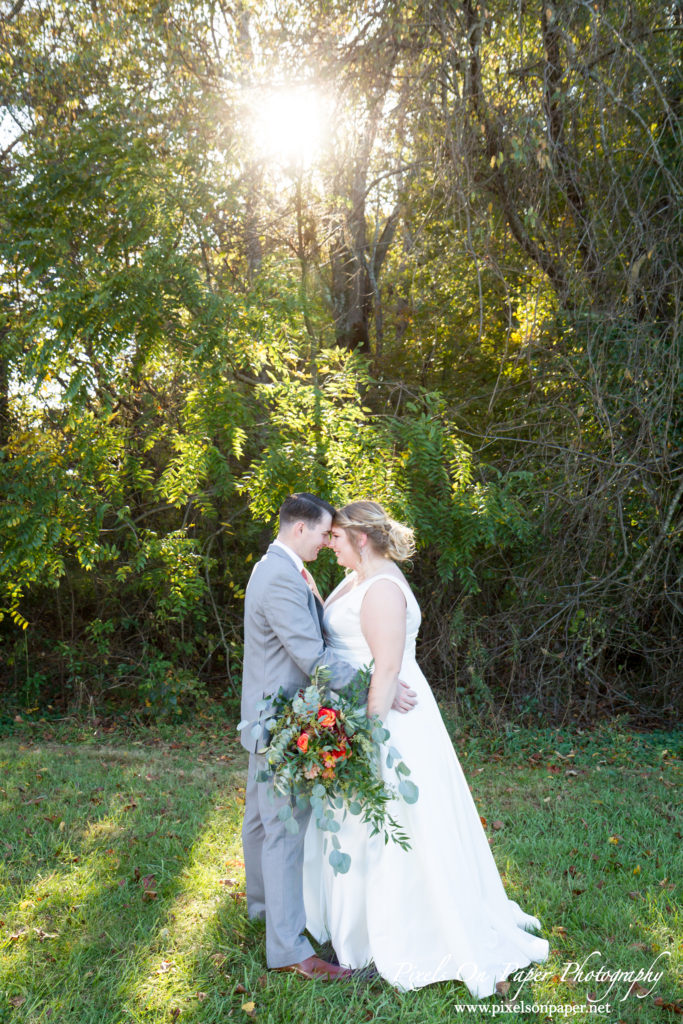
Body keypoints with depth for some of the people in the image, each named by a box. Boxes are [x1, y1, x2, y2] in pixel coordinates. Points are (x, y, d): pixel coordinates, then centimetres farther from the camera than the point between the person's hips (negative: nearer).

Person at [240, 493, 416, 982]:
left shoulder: (279, 570, 10)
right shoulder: (281, 579, -25)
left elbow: (313, 632, 16)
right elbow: (314, 657, -28)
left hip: (270, 717, 11)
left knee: (263, 814, 24)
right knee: (286, 828, -3)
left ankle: (263, 900, 42)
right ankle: (287, 946, 7)